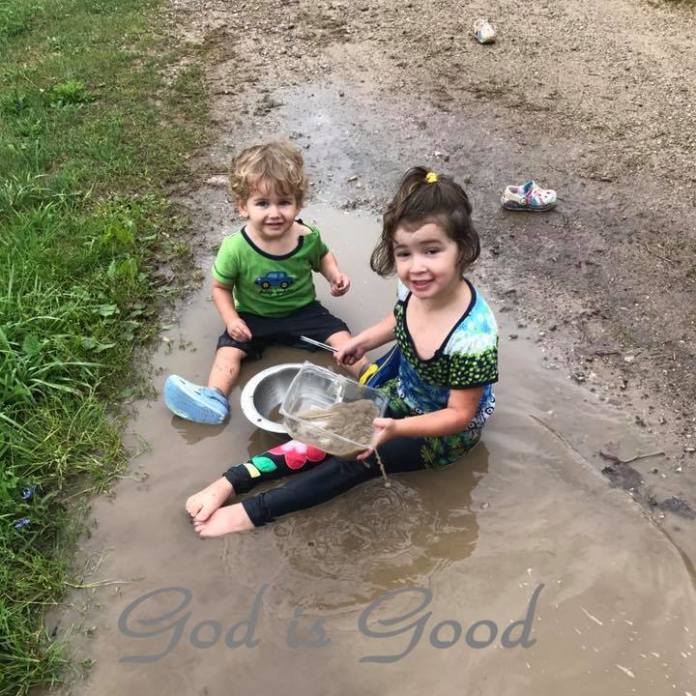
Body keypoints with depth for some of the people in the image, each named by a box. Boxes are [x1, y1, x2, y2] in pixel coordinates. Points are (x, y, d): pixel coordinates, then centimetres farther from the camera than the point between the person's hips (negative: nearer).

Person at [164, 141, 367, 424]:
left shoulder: (308, 237, -17)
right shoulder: (235, 249, -23)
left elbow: (322, 256, 9)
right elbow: (221, 287, -7)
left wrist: (334, 274, -12)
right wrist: (231, 320, -21)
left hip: (303, 311, 1)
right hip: (253, 317, -1)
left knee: (342, 338, -11)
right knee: (229, 350, -20)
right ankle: (214, 397, -26)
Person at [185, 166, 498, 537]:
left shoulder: (472, 336, -37)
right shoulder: (413, 287, -18)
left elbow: (460, 414, -27)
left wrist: (396, 428, -39)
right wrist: (362, 341, -5)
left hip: (447, 430, -5)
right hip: (404, 394, 6)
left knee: (360, 457, -17)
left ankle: (252, 512, -10)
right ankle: (232, 481, -10)